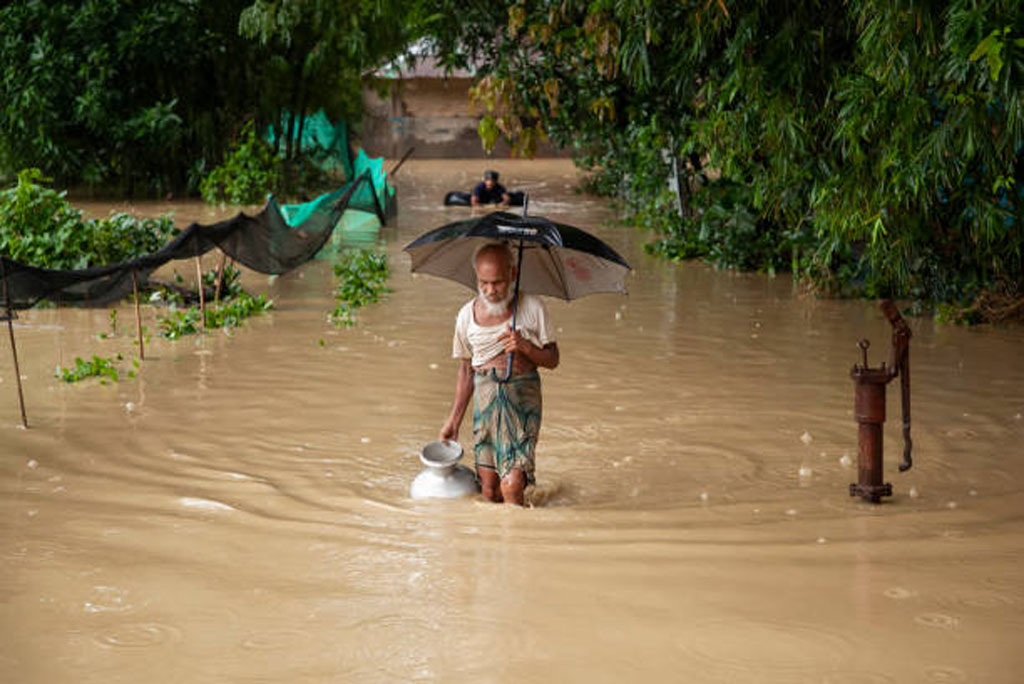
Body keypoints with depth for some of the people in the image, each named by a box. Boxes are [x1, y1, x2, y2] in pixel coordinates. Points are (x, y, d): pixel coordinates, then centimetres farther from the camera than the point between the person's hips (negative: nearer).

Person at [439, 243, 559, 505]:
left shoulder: (532, 308, -3)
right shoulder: (467, 315, 5)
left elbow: (552, 360, 3)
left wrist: (524, 346, -17)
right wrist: (454, 420, 15)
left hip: (523, 397, -3)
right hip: (485, 397, 3)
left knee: (512, 484, -17)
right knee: (489, 489, 2)